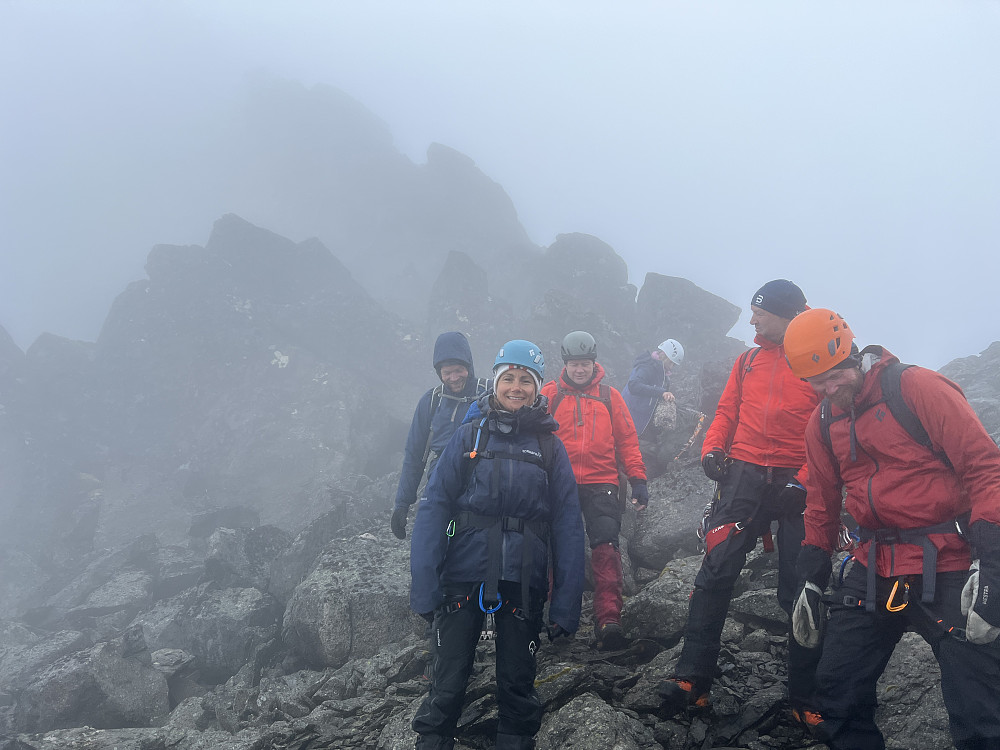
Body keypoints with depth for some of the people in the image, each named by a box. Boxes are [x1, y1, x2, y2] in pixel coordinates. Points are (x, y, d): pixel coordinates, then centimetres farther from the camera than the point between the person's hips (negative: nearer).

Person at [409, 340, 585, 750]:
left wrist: (566, 606, -4)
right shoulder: (469, 437, 4)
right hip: (463, 581, -1)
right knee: (447, 686, 1)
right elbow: (433, 510, -1)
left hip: (522, 588, 1)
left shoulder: (550, 447, 6)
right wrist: (425, 589, -11)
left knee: (517, 689, 9)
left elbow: (567, 528, 3)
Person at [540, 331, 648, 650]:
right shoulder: (550, 394, 7)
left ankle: (608, 619, -19)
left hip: (601, 483, 0)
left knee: (606, 547, -13)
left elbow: (627, 440, 13)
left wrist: (638, 479, 5)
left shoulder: (610, 396, 12)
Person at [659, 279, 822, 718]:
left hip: (794, 482, -3)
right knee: (716, 570, -7)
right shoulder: (749, 361, 16)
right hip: (745, 475, 3)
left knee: (799, 587, 2)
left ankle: (806, 697, 12)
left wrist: (805, 481, -18)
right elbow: (727, 412, 16)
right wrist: (712, 449, -2)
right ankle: (692, 678, -4)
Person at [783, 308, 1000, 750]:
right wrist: (811, 582, 16)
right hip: (874, 572, 6)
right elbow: (821, 507, 20)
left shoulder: (917, 388, -11)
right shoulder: (822, 424, 10)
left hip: (950, 571, -6)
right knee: (837, 695, 7)